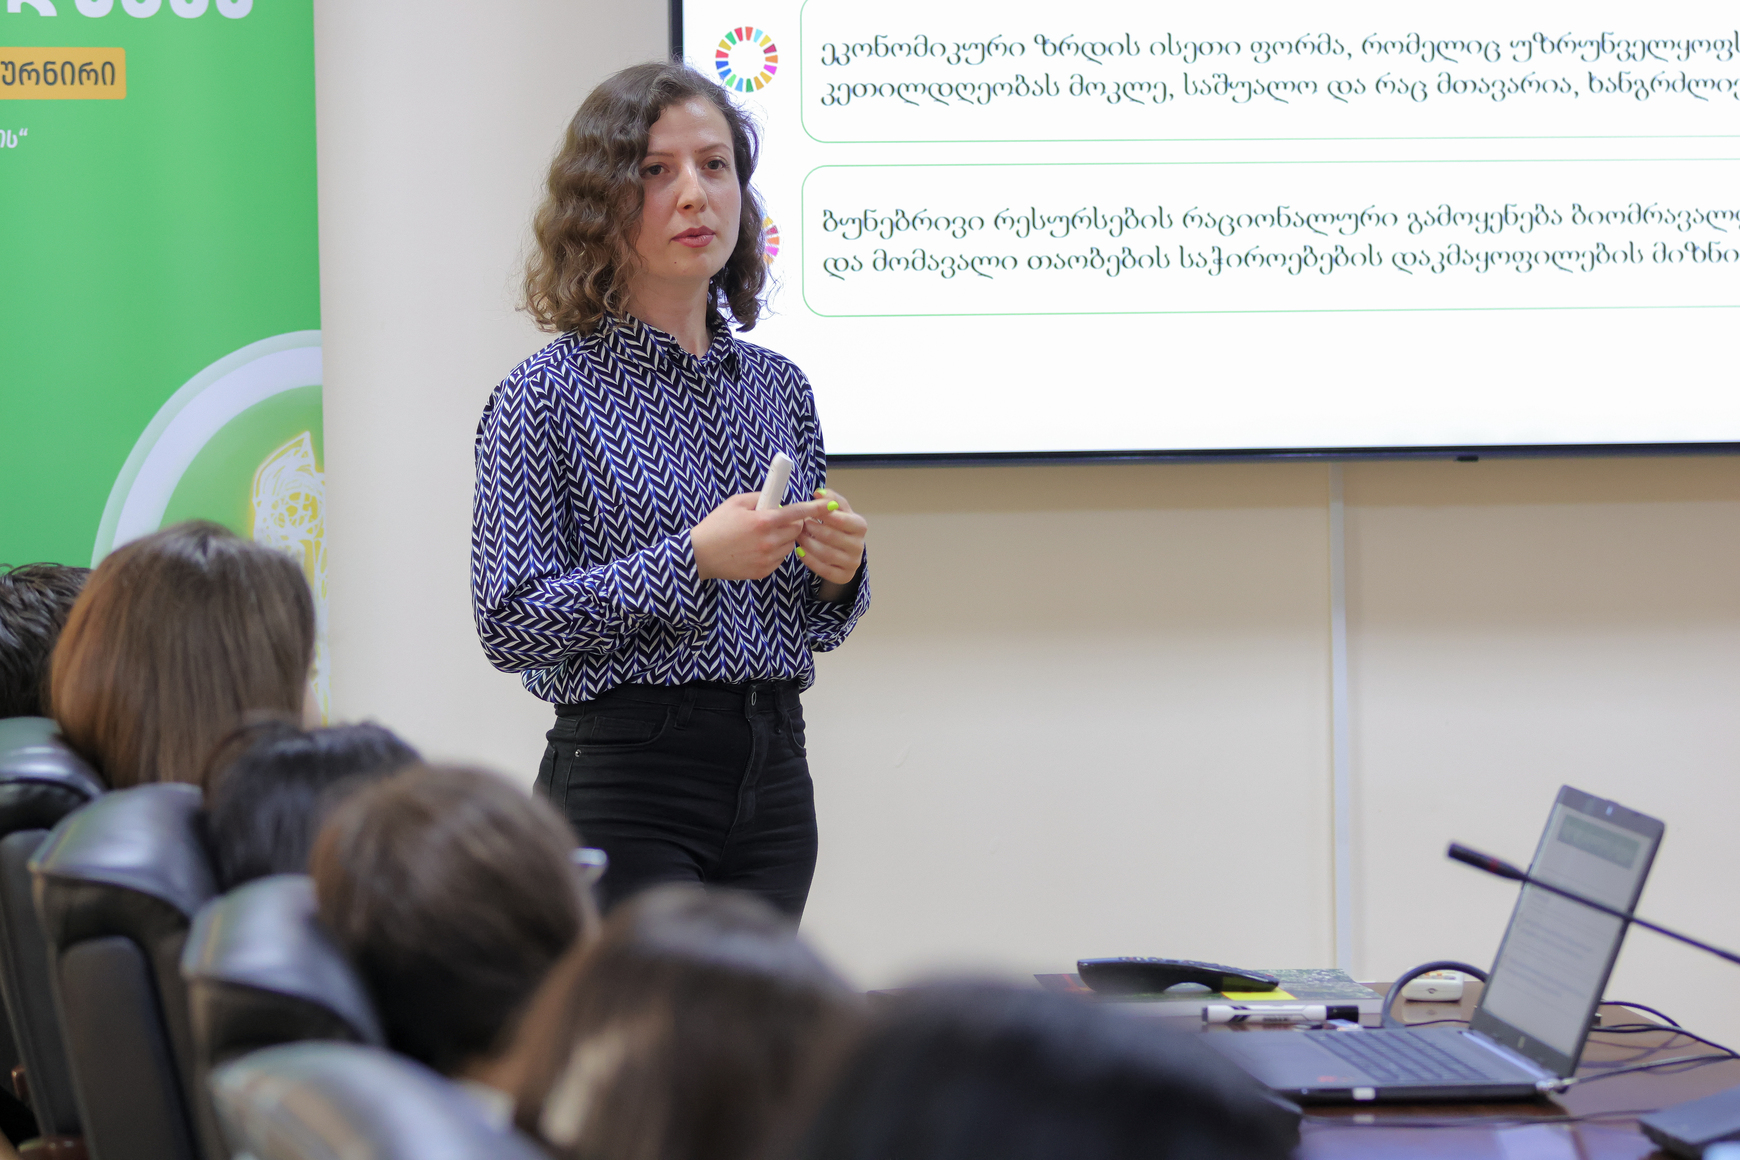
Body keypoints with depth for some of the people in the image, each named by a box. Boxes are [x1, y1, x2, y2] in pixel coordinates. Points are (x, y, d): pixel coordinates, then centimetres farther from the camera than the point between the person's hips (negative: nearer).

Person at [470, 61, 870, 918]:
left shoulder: (778, 387, 12)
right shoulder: (547, 396, -5)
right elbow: (508, 624, -12)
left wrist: (837, 574, -4)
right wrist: (690, 562, -20)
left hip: (772, 778, 6)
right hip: (622, 783, -6)